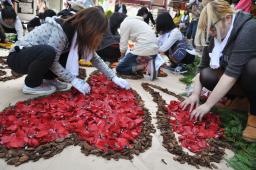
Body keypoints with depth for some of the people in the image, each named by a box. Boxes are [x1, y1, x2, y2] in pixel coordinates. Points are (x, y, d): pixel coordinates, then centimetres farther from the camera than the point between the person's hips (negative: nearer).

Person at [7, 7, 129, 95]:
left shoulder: (78, 32, -5)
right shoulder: (60, 30, -29)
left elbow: (95, 58, -2)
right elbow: (53, 62, -27)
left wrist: (113, 77, -7)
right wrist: (73, 80, -26)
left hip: (38, 55, 7)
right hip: (18, 56, -7)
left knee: (75, 55, -8)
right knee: (48, 52, -38)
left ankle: (48, 78, 6)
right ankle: (31, 84, -13)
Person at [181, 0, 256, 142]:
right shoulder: (215, 35, -8)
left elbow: (232, 72, -35)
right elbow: (203, 67, -7)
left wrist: (207, 105, -32)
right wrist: (195, 94, -18)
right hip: (236, 78, 6)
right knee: (207, 75, -20)